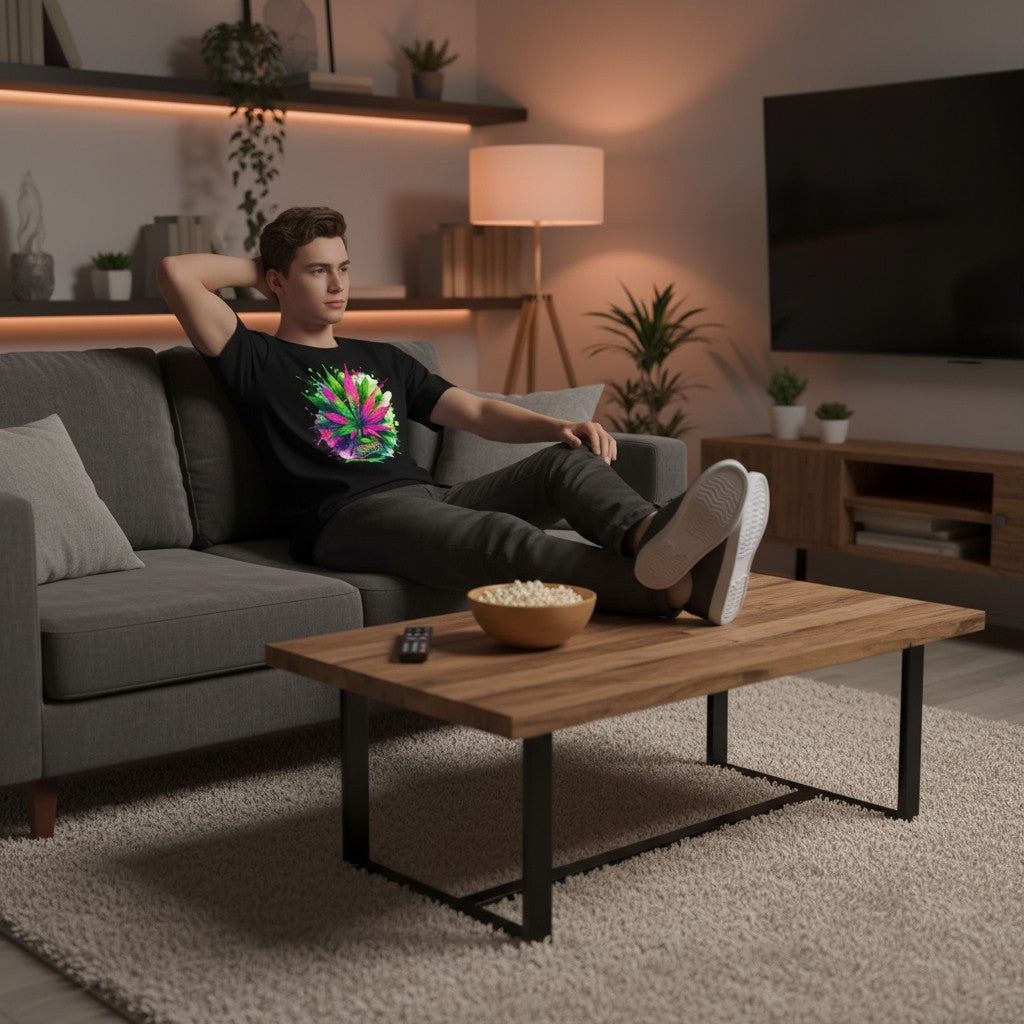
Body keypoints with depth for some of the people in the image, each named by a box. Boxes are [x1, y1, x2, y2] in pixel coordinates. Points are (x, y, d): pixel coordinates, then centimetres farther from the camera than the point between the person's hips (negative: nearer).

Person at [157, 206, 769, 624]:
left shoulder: (383, 360, 31)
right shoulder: (256, 361, 15)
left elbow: (478, 413, 20)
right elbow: (176, 272, 3)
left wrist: (560, 426, 1)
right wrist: (257, 271, 21)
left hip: (431, 499, 7)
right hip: (349, 517, -7)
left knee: (569, 460, -19)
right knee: (502, 537, -36)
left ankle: (646, 535, -55)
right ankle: (676, 588, -61)